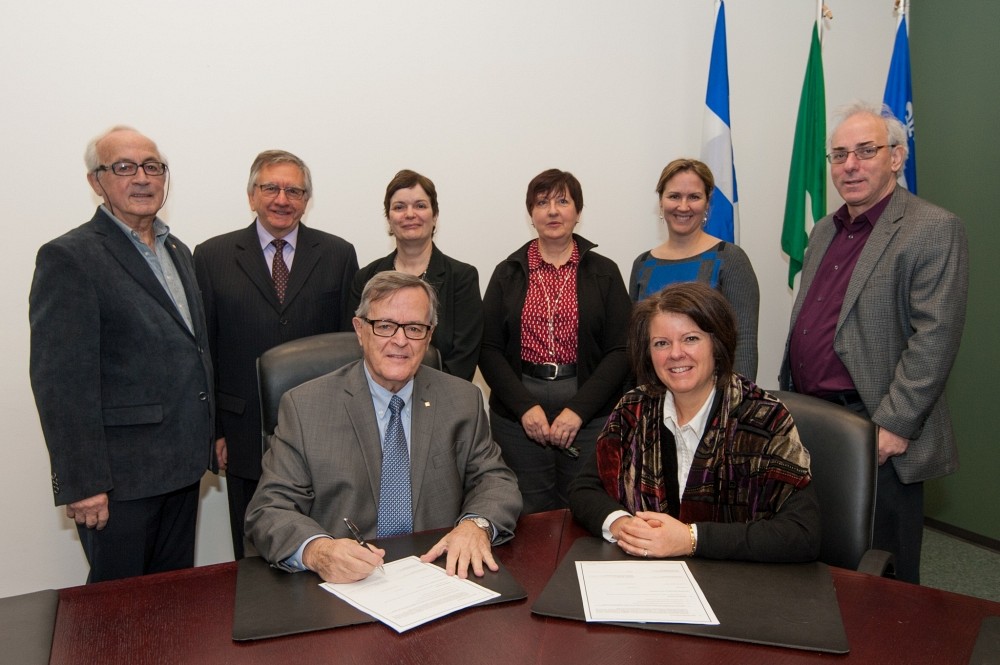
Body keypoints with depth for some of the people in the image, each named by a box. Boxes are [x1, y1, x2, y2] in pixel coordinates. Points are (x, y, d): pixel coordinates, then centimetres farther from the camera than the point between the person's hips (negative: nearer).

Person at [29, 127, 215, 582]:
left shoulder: (177, 252, 13)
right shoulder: (68, 258, -11)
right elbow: (60, 381, -16)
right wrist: (81, 483, -18)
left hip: (183, 466, 7)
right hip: (119, 476, -7)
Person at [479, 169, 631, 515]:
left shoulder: (604, 272, 5)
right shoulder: (508, 273, 7)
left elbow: (620, 350, -1)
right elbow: (488, 348, 2)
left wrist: (579, 409, -11)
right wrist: (525, 406, -10)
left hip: (588, 415, 0)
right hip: (517, 414, 1)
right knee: (529, 515, 6)